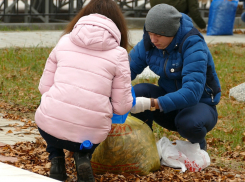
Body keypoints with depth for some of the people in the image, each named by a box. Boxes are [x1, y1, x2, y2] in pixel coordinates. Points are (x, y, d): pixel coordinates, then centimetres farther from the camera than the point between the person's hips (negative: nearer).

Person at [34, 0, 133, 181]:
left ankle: (57, 160, 17)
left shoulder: (64, 42, 9)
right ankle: (83, 157, 5)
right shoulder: (118, 54, 3)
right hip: (91, 135, -1)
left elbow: (44, 87, 13)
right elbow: (122, 107, 2)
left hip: (50, 126, 1)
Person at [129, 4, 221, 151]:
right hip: (170, 99, 5)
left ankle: (199, 144, 0)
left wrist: (151, 104, -48)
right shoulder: (148, 43, -9)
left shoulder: (194, 47, -27)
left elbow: (192, 93, -38)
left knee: (188, 123, -39)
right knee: (139, 91, -23)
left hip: (200, 104, -5)